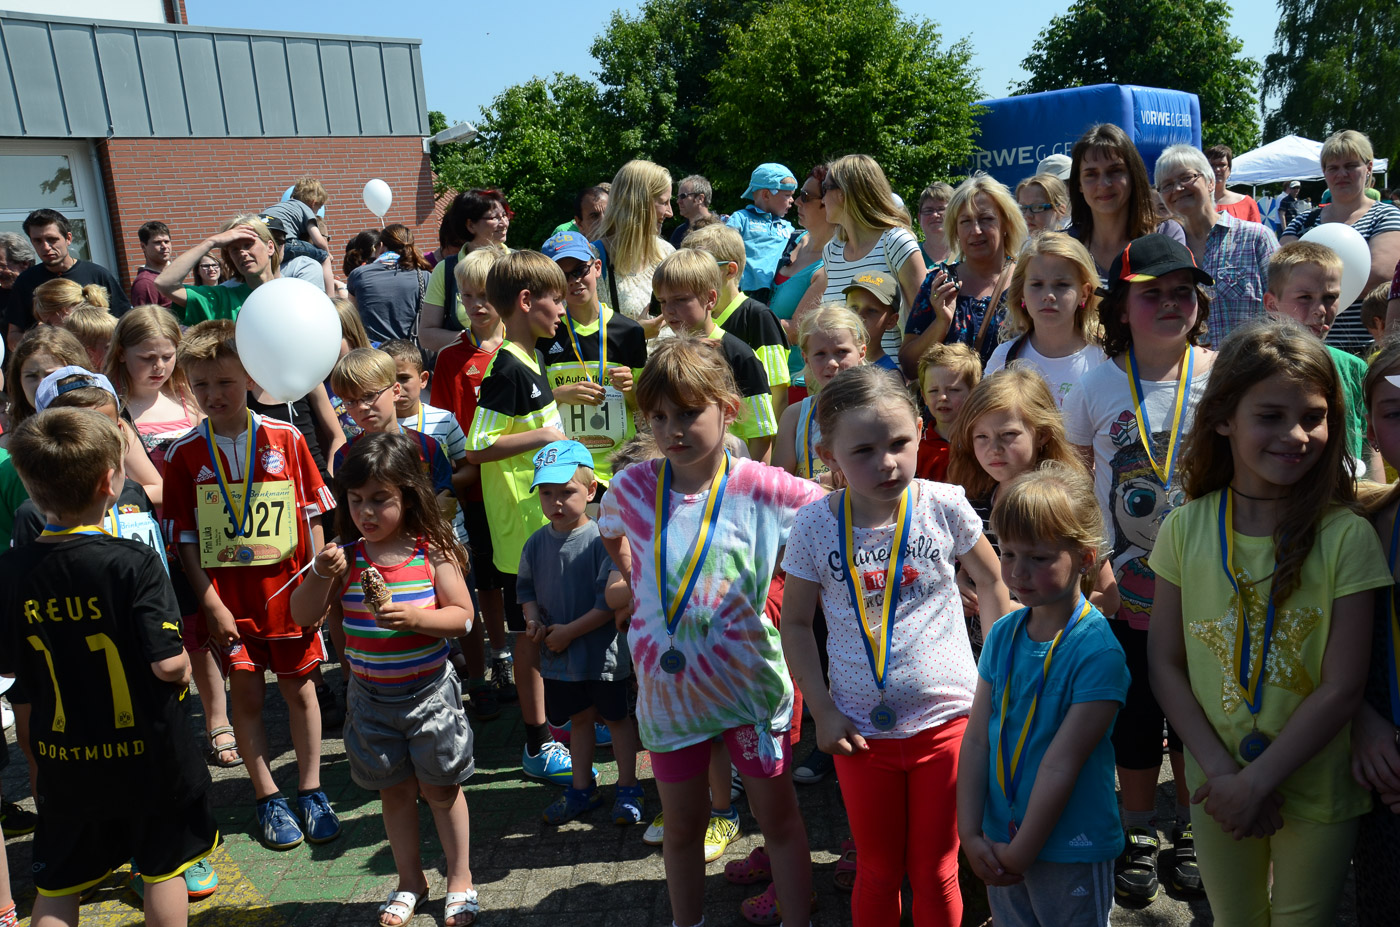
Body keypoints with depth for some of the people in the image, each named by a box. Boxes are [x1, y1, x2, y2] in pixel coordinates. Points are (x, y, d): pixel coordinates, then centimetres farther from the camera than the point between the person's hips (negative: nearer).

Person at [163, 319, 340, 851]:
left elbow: (313, 517, 1)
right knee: (245, 693, 8)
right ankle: (268, 798, 22)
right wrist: (211, 604, -8)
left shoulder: (286, 439, -4)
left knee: (298, 687, 9)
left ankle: (311, 791, 24)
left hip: (289, 592, 0)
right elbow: (185, 540, -2)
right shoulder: (185, 454, -2)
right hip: (228, 599, 1)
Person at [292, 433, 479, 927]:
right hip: (370, 695, 3)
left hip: (429, 690, -3)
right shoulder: (346, 556, -6)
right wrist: (320, 574, -21)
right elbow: (304, 617, -5)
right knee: (395, 790, 15)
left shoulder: (433, 552, -12)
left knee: (441, 788, 10)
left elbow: (462, 616, -12)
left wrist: (416, 617, -29)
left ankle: (460, 878, 29)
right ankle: (410, 881, 34)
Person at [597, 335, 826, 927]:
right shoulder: (631, 488, -7)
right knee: (681, 826, 20)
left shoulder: (761, 489, -15)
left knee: (778, 817, 13)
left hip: (749, 679, -2)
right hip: (668, 683, 3)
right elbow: (612, 536, 16)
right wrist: (641, 586, 6)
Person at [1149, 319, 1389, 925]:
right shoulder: (1186, 528, -8)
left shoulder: (1346, 537, -14)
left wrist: (1255, 782, -15)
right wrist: (1220, 772, -13)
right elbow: (1165, 664, -5)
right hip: (1217, 786, 2)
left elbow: (1341, 689, -14)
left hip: (1315, 791, -1)